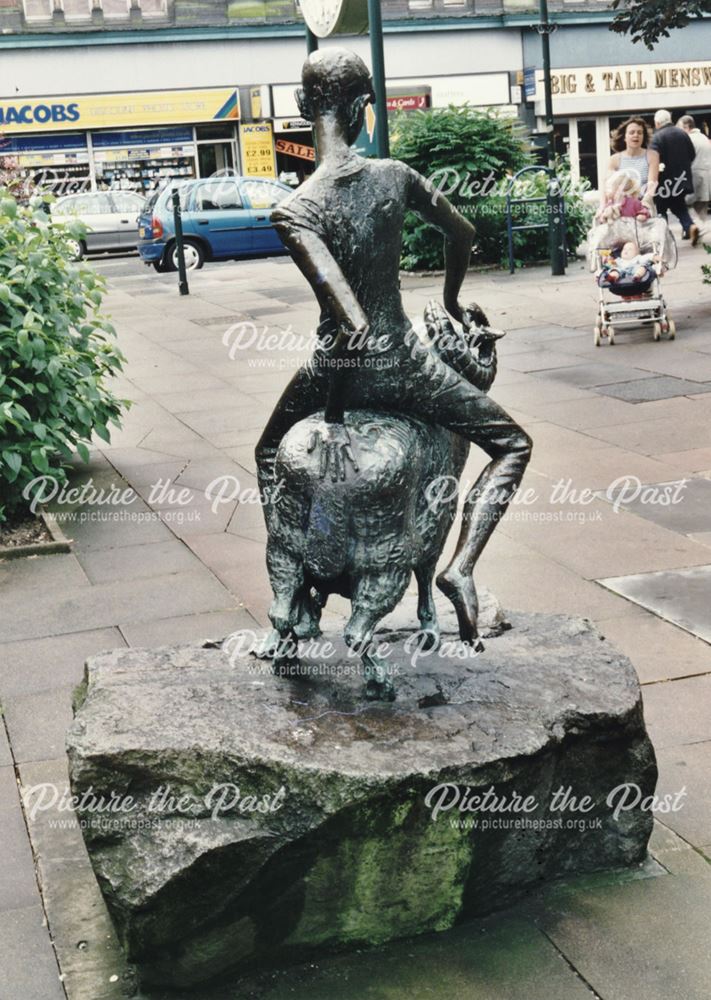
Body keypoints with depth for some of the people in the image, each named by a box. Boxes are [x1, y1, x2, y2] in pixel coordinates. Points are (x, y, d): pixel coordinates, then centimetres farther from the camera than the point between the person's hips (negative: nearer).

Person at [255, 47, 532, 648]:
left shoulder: (294, 211, -17)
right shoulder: (396, 176, -6)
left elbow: (352, 323, -26)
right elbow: (463, 234, 10)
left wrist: (333, 418, -18)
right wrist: (451, 299, 29)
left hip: (338, 372, -1)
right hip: (403, 364, 1)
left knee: (271, 454, 30)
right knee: (513, 445, 20)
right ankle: (461, 567, -1)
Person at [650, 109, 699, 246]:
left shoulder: (657, 136, -14)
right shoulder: (682, 133, 6)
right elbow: (692, 154, 10)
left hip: (665, 180, -6)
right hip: (681, 178, 6)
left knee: (661, 209, 6)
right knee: (679, 206, 15)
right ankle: (690, 226, -8)